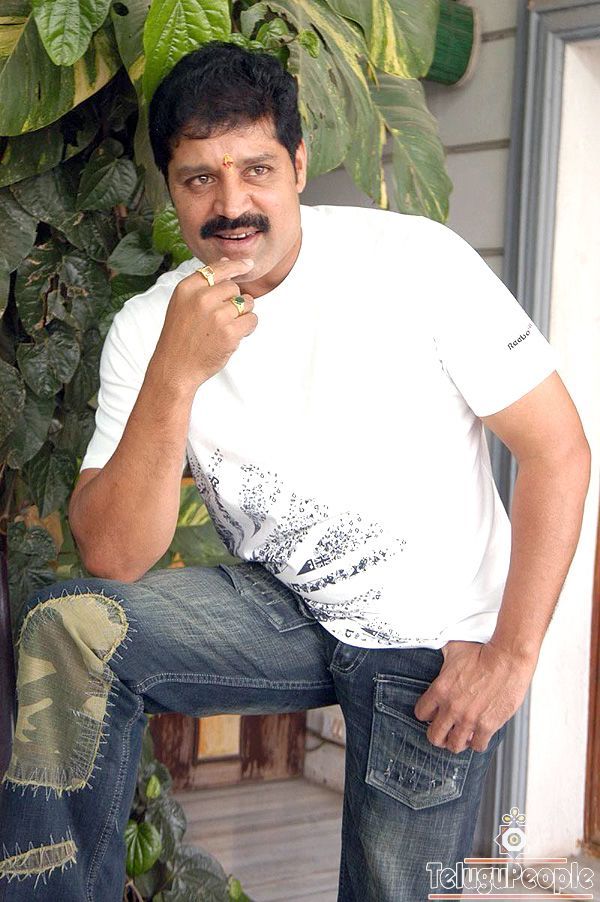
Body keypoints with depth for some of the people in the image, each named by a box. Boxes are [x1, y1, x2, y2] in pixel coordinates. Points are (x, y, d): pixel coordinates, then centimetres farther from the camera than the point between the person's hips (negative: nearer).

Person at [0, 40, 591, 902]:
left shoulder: (415, 260, -17)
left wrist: (512, 653, -14)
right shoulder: (149, 327, -8)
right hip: (282, 610, 2)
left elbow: (559, 449, -12)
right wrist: (174, 377, -29)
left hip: (435, 649, -2)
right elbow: (114, 561, -17)